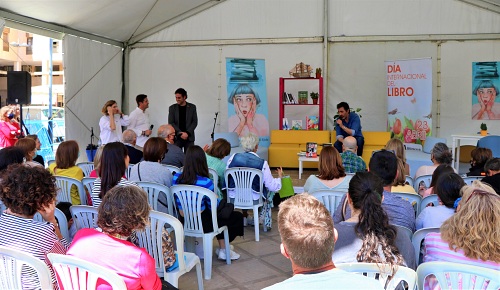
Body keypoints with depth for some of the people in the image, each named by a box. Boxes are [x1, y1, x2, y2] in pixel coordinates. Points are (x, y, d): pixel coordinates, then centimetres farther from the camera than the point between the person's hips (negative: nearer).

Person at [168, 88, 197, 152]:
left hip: (189, 137, 0)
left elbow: (195, 122, 2)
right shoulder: (172, 108, 5)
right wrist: (180, 133, -11)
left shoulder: (192, 107, 6)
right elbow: (171, 123, 0)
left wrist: (187, 133, -11)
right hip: (176, 137, 0)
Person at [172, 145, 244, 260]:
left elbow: (177, 201, 6)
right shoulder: (206, 182, -25)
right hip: (201, 224, -7)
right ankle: (223, 250, 26)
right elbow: (213, 206, -12)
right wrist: (217, 199, 9)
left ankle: (222, 246, 42)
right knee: (238, 217, 13)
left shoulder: (176, 177, -8)